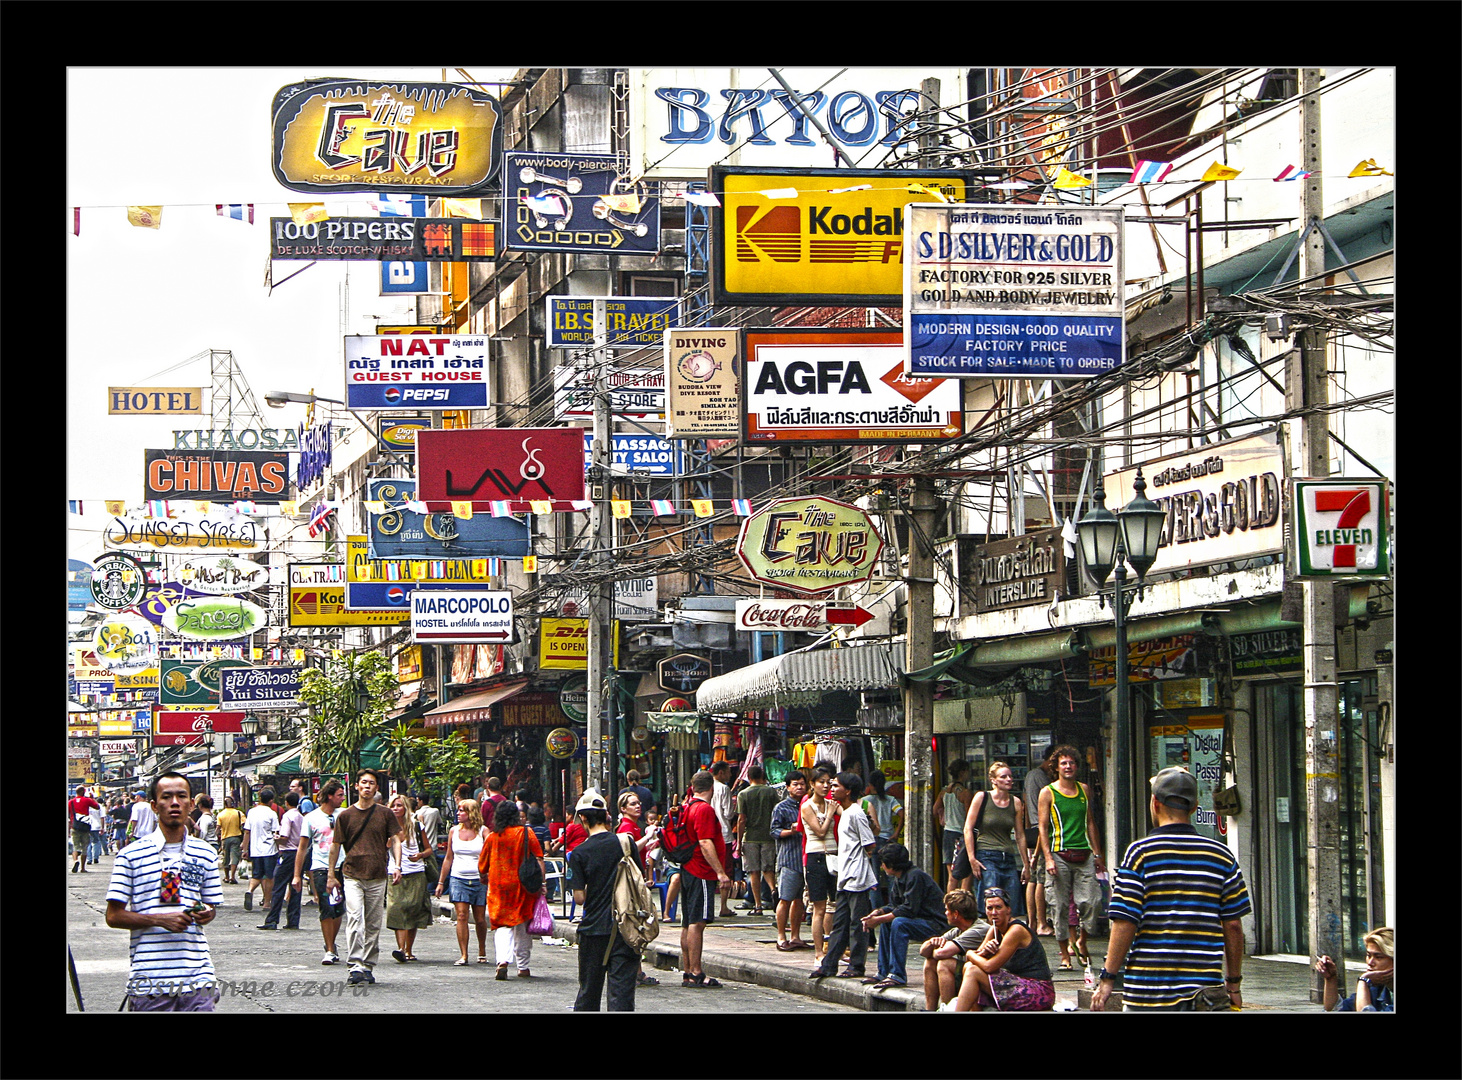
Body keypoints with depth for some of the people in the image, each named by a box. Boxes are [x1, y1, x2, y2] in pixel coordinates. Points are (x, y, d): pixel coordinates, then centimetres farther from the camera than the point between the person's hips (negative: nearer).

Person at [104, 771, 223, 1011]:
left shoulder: (205, 854, 11)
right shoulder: (131, 855, 1)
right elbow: (113, 916, -1)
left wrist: (206, 914, -4)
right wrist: (159, 920, -14)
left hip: (197, 975, 2)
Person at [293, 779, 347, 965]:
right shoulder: (312, 818, 3)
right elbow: (302, 848, 7)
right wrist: (297, 875, 3)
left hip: (341, 866, 3)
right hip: (320, 868, -3)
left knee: (338, 910, 4)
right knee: (326, 910, -8)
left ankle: (331, 944, 24)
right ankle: (330, 950, -1)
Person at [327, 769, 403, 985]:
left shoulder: (385, 814, 7)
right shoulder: (345, 815, 5)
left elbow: (395, 841, 6)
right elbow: (336, 845, 10)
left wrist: (397, 867, -7)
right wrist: (331, 874, 8)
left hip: (378, 876, 2)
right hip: (352, 875, -1)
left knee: (374, 924, 6)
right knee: (354, 919, -15)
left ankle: (369, 966, 16)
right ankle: (356, 966, -19)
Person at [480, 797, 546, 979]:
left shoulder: (491, 837, 1)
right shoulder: (526, 833, -2)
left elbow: (482, 867, 10)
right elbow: (539, 860, -7)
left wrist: (485, 879, 30)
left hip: (498, 888, 0)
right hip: (522, 886, 0)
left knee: (501, 925, 2)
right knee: (522, 927, 12)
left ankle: (503, 960, -22)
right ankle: (523, 967, 17)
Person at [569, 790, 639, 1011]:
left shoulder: (580, 853, -8)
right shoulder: (625, 843, -3)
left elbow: (579, 898, -8)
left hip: (593, 928, -1)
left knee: (589, 991, 13)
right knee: (621, 988, -2)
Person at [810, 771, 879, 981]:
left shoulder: (855, 814, -14)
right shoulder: (845, 813, 15)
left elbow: (870, 845, -13)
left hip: (857, 877, -10)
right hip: (845, 878, 10)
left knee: (857, 924, -2)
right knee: (839, 923, 11)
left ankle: (856, 966, 3)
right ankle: (828, 965, 13)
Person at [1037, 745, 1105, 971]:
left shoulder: (1084, 790, 14)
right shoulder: (1048, 793, 2)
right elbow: (1043, 827, -1)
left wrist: (1096, 854, 15)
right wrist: (1048, 858, -10)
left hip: (1083, 855, 3)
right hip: (1060, 856, -3)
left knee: (1090, 902, -7)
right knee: (1061, 906, -1)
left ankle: (1081, 942, 17)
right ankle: (1065, 955, 8)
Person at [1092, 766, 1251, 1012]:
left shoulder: (1140, 853, -4)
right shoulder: (1222, 856, 5)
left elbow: (1125, 923, -8)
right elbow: (1233, 925, 7)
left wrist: (1107, 979, -2)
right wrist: (1233, 983, 16)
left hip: (1147, 990, -2)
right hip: (1206, 989, 2)